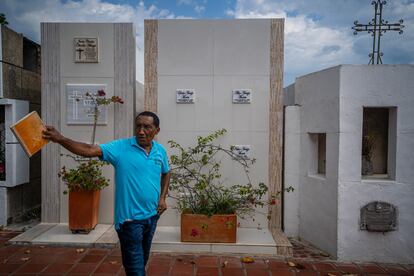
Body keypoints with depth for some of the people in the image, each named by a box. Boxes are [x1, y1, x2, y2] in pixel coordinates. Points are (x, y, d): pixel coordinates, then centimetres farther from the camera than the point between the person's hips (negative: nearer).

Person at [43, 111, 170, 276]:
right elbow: (90, 150, -23)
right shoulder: (120, 147, -13)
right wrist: (60, 139, -35)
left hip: (152, 215, 5)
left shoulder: (160, 151, 1)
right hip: (130, 218, -5)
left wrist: (162, 198, 5)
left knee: (143, 259, 25)